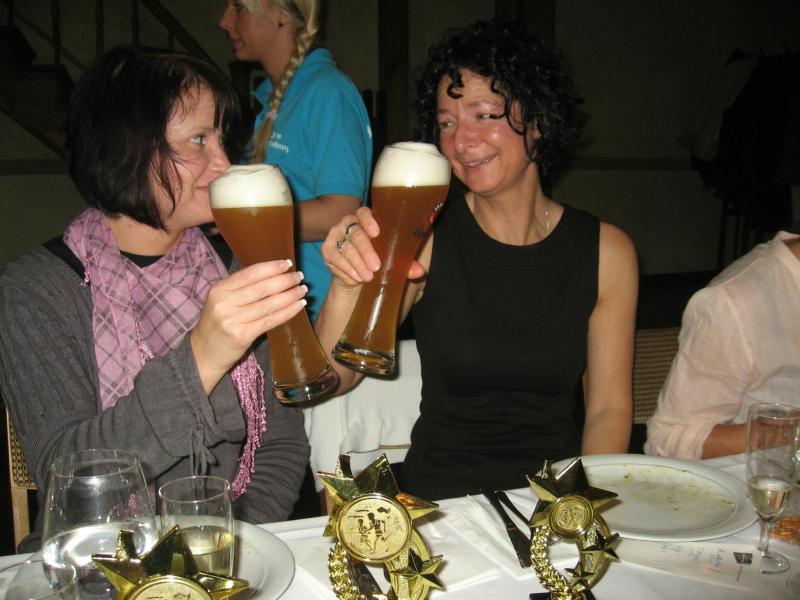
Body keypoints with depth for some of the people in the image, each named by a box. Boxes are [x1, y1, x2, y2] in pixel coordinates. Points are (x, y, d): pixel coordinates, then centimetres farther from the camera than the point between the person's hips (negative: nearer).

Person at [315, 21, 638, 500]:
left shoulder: (607, 252, 0)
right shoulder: (424, 235, -5)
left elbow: (609, 409, 4)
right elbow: (334, 380, -8)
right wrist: (348, 287, -26)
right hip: (439, 500, -1)